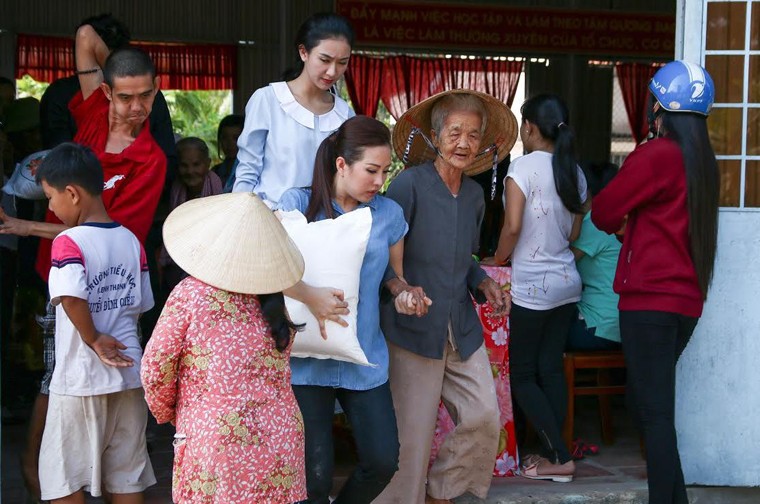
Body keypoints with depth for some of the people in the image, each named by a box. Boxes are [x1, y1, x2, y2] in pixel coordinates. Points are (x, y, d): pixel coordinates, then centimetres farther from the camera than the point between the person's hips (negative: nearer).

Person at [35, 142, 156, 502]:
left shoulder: (68, 242, -14)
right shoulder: (131, 241, 4)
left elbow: (72, 298, -28)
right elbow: (141, 304, 8)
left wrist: (94, 340, -15)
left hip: (80, 378, -6)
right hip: (128, 373, 6)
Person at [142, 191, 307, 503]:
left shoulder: (190, 294, -8)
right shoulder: (274, 304, 5)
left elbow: (156, 366, -5)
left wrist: (167, 413, 11)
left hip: (216, 440, -4)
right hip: (281, 443, 4)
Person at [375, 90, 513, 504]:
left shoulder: (474, 195, 11)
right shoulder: (409, 184, -11)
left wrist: (482, 284, 7)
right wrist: (397, 286, -28)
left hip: (462, 327, 7)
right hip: (414, 326, -6)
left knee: (484, 416, 3)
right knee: (412, 431, -2)